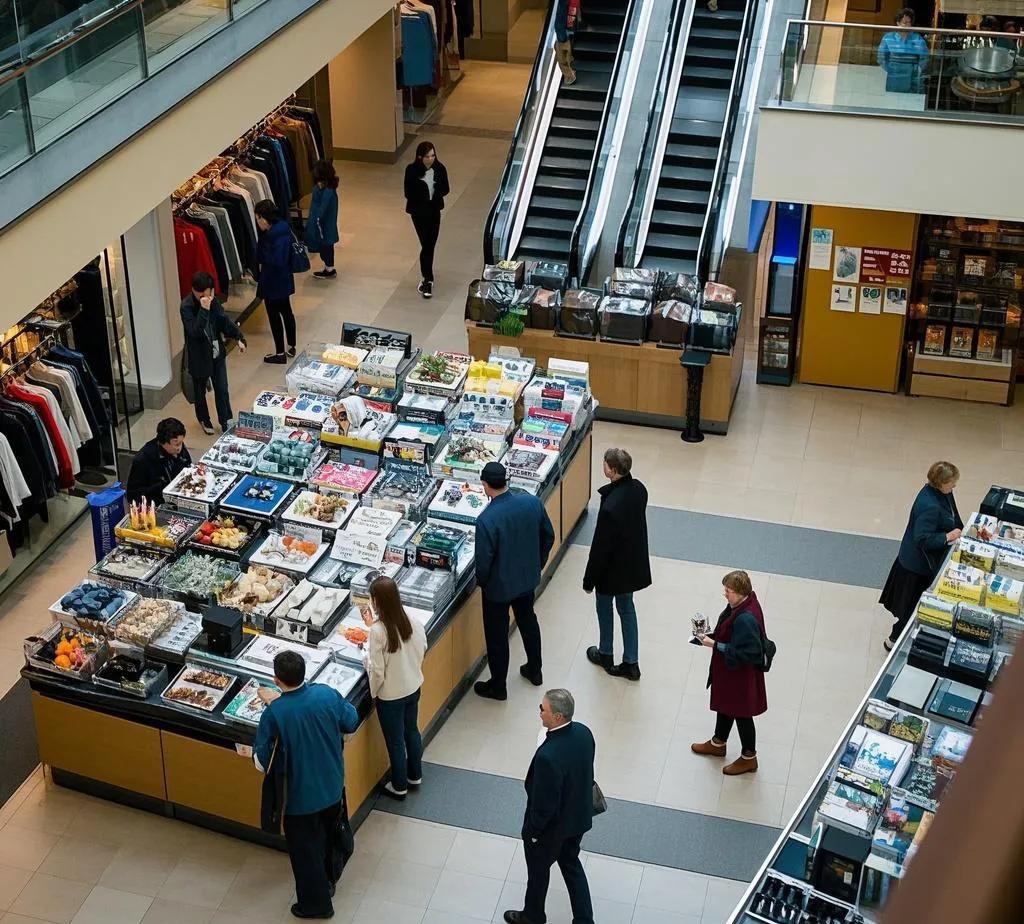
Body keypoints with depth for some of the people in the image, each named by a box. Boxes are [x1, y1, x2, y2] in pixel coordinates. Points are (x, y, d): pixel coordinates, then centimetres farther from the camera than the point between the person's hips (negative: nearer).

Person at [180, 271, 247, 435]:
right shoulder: (187, 306, -22)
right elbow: (195, 331, -31)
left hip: (217, 353, 4)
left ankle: (226, 422, 19)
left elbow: (225, 320, 4)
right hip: (199, 356, -4)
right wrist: (204, 310, -39)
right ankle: (204, 420, 38)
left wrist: (239, 338, -6)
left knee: (222, 389, 8)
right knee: (200, 390, 17)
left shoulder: (213, 300, -7)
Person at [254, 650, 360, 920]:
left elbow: (262, 763, -17)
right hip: (333, 787, 5)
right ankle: (328, 880, 51)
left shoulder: (274, 714, -28)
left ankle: (315, 904, 33)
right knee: (327, 835, 29)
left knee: (305, 849, 17)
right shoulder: (327, 694, -17)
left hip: (301, 795, -5)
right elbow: (351, 723, 0)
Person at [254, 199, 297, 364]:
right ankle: (292, 347, 33)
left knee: (274, 315, 4)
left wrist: (262, 255, -16)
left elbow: (277, 261, -31)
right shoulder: (282, 228, 0)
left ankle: (280, 353, 15)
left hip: (273, 282, -9)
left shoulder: (276, 236, -27)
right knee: (286, 311, 20)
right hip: (283, 281, 9)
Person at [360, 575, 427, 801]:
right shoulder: (413, 621, -14)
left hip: (390, 694, -6)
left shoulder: (378, 632, -30)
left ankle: (399, 787, 33)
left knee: (395, 741, 14)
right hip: (413, 687, 6)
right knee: (412, 731, 26)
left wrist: (366, 647, -5)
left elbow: (377, 669, -24)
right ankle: (415, 775, 46)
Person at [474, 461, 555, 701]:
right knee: (528, 621, 28)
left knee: (496, 635, 14)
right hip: (528, 578, 6)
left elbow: (484, 560, -24)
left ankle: (497, 686, 31)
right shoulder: (532, 502, -15)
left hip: (499, 586, -5)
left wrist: (481, 581, -2)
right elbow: (548, 536, -1)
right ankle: (534, 670, 47)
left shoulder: (486, 520, -32)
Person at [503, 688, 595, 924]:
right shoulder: (583, 732, -16)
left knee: (538, 871, 22)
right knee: (571, 864, 29)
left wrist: (533, 830, -11)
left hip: (551, 826, -6)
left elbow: (544, 803, -28)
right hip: (579, 817, 6)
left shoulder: (548, 756, -40)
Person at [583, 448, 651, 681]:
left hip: (612, 567, -6)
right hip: (634, 563, 6)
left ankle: (605, 655, 41)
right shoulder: (638, 489, -12)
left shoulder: (611, 506, -35)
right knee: (627, 609, 21)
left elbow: (600, 547, -24)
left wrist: (589, 579, -12)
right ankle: (631, 663, 30)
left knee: (604, 608, 19)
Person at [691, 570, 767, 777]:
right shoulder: (741, 605, -6)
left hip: (741, 675, -9)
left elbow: (746, 653, -32)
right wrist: (713, 637, -2)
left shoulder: (746, 619, -35)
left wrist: (716, 645, -26)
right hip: (728, 669, 9)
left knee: (741, 714, 11)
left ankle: (748, 758, 31)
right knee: (725, 706, 27)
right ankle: (718, 743, 50)